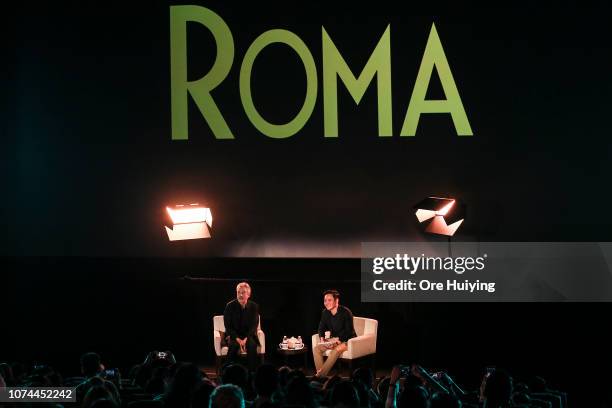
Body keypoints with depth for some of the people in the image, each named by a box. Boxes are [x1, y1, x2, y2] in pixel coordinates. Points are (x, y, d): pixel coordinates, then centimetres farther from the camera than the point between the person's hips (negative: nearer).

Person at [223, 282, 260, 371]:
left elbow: (254, 325, -4)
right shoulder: (230, 306, -5)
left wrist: (245, 339, -20)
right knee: (233, 346, -33)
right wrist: (238, 339, -20)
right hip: (233, 336, -1)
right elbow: (228, 326, -6)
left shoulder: (254, 306, -2)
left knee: (252, 345, -31)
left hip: (248, 336, 1)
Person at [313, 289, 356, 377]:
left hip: (347, 340, -7)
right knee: (316, 348, -16)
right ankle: (319, 374, -24)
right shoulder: (325, 312, 1)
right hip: (334, 340, 7)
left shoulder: (345, 312, -17)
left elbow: (349, 331, -21)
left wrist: (338, 340, -30)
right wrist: (322, 339, -11)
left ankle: (320, 375, -36)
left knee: (336, 350, -36)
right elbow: (321, 328, 9)